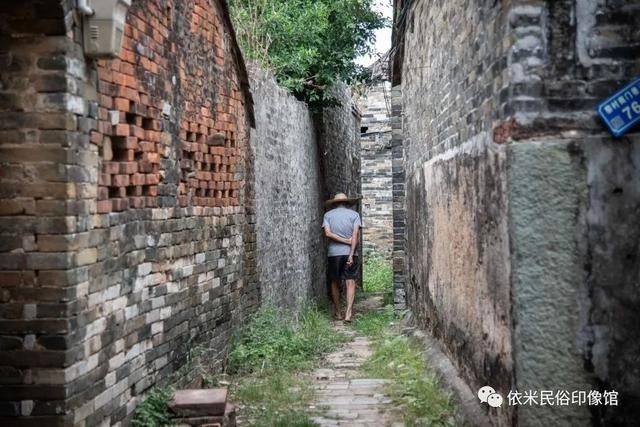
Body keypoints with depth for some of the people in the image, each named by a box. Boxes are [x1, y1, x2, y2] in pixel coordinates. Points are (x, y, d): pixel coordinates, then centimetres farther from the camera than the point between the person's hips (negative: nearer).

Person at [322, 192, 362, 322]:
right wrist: (351, 254, -11)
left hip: (334, 253, 1)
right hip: (350, 252, -1)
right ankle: (348, 313, -14)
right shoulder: (354, 214, 5)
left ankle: (337, 313, 17)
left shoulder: (328, 215, 8)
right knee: (350, 282, -2)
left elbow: (328, 233, -8)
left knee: (335, 283, 12)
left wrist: (344, 241, -6)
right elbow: (355, 235, -7)